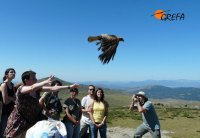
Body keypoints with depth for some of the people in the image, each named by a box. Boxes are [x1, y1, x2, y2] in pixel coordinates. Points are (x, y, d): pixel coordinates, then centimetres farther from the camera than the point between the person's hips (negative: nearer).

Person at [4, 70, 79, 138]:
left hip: (31, 121, 6)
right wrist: (46, 82, -37)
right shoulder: (21, 89, -19)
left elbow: (52, 89, -5)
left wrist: (69, 87, -7)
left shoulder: (37, 89, -3)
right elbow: (32, 88, -42)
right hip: (18, 122, -6)